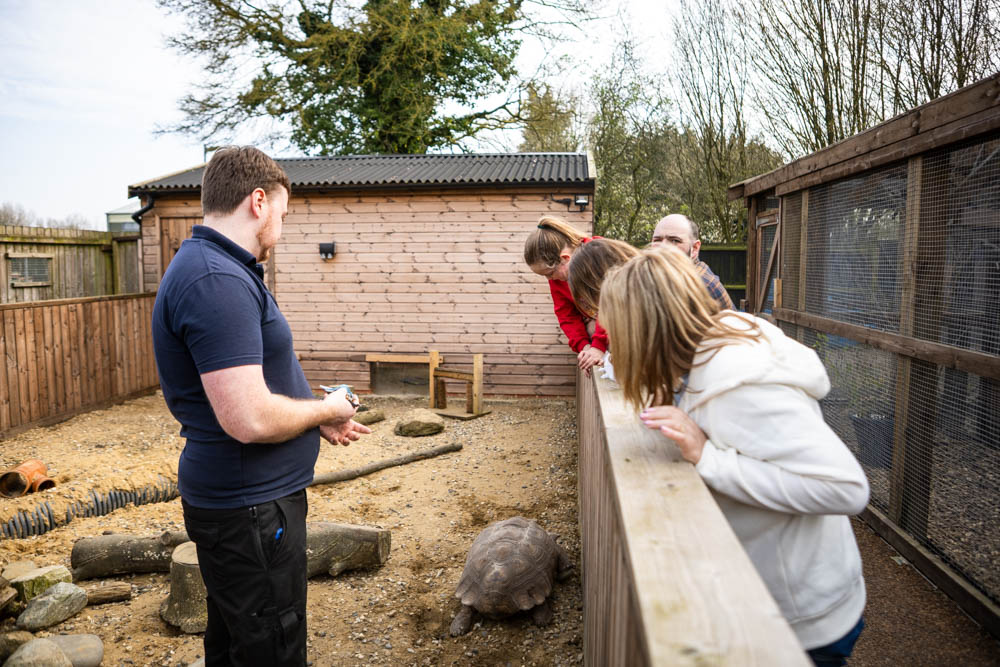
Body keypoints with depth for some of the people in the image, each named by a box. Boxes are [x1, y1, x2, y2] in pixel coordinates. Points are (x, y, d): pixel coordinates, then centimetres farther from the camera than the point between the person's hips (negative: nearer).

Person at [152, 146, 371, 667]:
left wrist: (319, 419, 14)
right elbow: (250, 420, -30)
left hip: (237, 499, 10)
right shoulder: (217, 281, -24)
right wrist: (325, 410, -12)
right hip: (250, 507, -10)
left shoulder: (209, 267, 11)